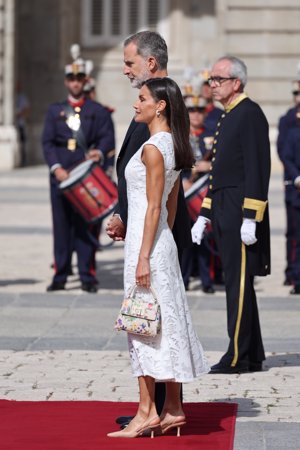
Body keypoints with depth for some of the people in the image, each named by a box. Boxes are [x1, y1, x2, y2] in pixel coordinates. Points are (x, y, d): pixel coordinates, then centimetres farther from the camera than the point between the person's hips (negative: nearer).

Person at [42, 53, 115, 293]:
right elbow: (48, 142, 6)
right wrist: (56, 167, -10)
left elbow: (108, 138, 1)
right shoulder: (55, 111, 14)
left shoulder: (98, 111, 10)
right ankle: (60, 276, 4)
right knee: (62, 225, 1)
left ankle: (88, 277, -1)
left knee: (86, 225, -3)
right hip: (60, 174, 1)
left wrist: (99, 152, -22)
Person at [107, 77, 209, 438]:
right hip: (164, 242, 9)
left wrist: (143, 258, -17)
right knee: (167, 323, 11)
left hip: (148, 243, -9)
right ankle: (173, 409, 15)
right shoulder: (173, 146, 12)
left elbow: (154, 207, -18)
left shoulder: (153, 148, -15)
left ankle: (146, 412, -2)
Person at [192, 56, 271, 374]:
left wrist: (250, 219, -22)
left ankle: (238, 357, -5)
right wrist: (204, 216, 20)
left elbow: (257, 169, -18)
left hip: (241, 214, -10)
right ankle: (252, 356, 16)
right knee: (238, 283, 11)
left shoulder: (250, 114, -11)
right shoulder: (228, 117, 18)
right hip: (225, 215, 10)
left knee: (239, 284, -8)